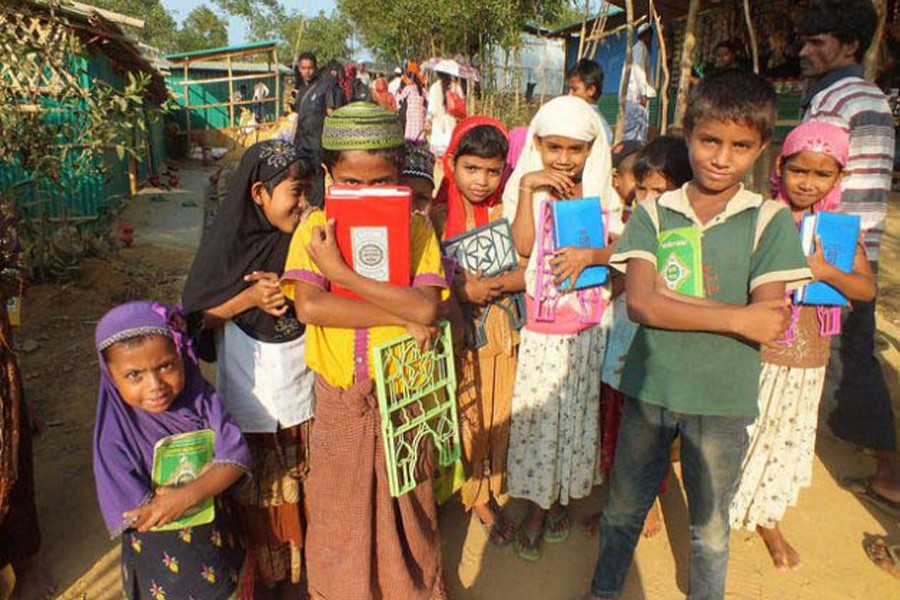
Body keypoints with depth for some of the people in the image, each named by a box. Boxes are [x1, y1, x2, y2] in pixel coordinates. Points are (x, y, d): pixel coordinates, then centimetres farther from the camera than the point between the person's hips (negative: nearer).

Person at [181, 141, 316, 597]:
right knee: (256, 496, 15)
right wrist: (249, 298, -21)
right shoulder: (229, 243, -10)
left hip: (302, 393, 2)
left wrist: (289, 291, -20)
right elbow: (199, 315, -6)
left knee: (303, 488, 16)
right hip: (248, 399, -1)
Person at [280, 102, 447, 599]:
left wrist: (341, 272, -22)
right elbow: (308, 306, -20)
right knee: (340, 509, 17)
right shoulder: (315, 228, -4)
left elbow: (426, 307, -19)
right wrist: (400, 316, -20)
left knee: (404, 506, 17)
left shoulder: (416, 228, -5)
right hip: (340, 396, 1)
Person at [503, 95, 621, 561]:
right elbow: (524, 247, -17)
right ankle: (536, 507, 21)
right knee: (538, 413, 5)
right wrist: (528, 187, -20)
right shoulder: (524, 188, -2)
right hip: (542, 326, -2)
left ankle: (561, 497, 31)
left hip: (586, 327, 2)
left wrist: (591, 254, -21)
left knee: (576, 412, 11)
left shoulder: (601, 195, 4)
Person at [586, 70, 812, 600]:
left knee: (711, 523, 20)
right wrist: (738, 317, -18)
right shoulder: (653, 212, -3)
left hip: (723, 398, -1)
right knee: (623, 507, 20)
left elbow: (772, 324, -14)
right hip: (649, 387, 1)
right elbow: (639, 304, -15)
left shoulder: (770, 221, -5)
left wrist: (672, 297, -17)